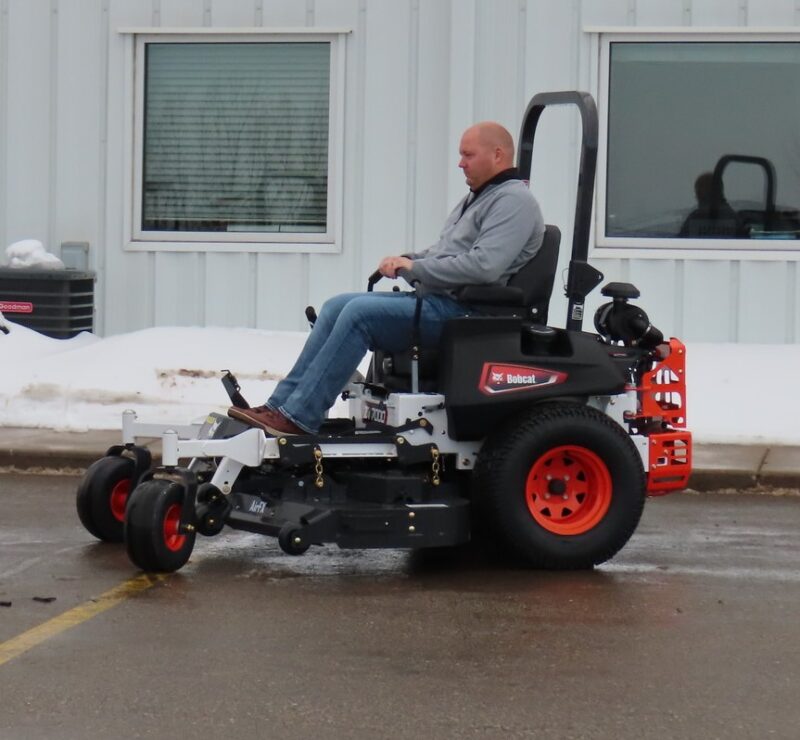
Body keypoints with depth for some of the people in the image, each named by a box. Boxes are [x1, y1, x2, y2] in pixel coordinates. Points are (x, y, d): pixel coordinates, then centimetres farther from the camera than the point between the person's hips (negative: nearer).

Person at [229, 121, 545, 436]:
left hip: (460, 311, -10)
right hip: (431, 298, 11)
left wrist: (414, 268, -16)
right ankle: (280, 406, -5)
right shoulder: (477, 198, 24)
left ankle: (297, 417, -25)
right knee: (336, 306, 0)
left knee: (360, 311, -25)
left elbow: (483, 266, -23)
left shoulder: (514, 201, -9)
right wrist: (407, 259, 6)